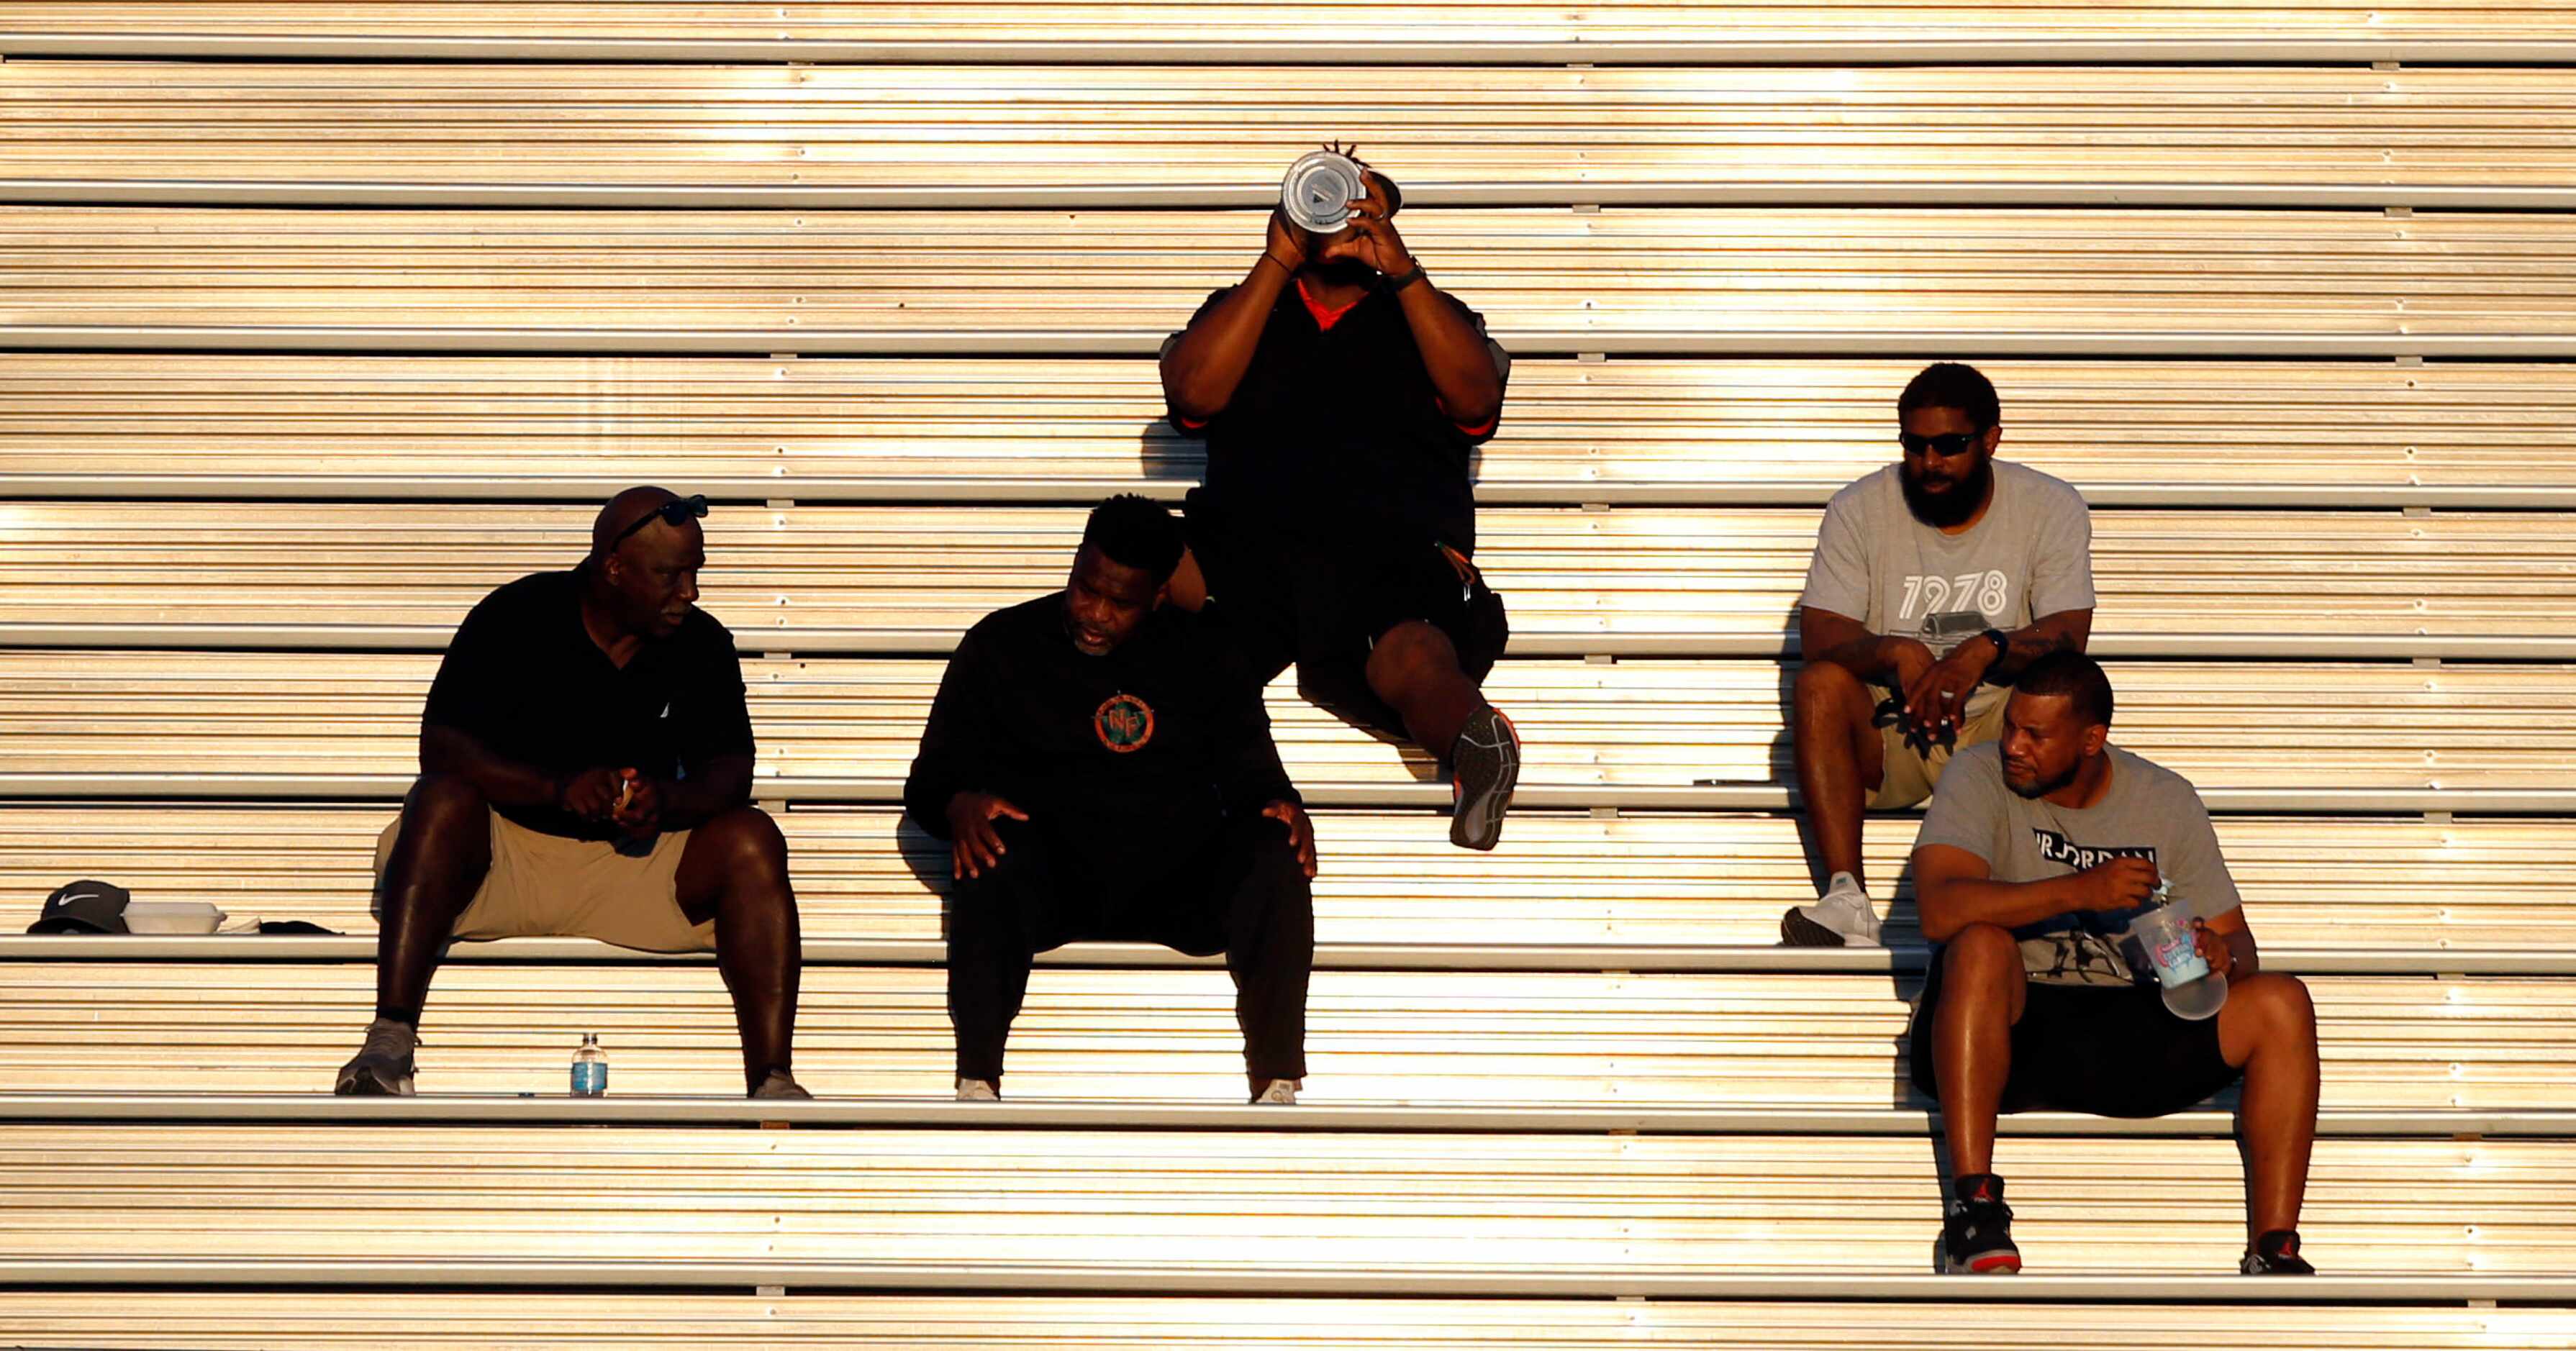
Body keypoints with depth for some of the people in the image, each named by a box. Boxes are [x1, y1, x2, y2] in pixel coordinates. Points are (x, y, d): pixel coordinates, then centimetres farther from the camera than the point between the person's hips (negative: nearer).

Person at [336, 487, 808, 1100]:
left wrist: (667, 799, -27)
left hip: (638, 862, 2)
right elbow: (440, 746, -15)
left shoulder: (702, 644, 2)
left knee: (753, 842, -22)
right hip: (505, 854, -2)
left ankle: (772, 1082, -27)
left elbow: (731, 768, -3)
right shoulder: (516, 618, -8)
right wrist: (557, 787, -30)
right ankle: (388, 1044, -37)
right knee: (443, 799, -32)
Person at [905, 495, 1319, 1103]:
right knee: (996, 851, -36)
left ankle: (1277, 1084, -28)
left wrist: (1279, 803, -9)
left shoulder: (1202, 651, 17)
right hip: (1048, 882, -1)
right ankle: (977, 1083, -38)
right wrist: (959, 802, -14)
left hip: (1178, 879, 2)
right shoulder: (1002, 643, 13)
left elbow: (1247, 768, 16)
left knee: (1275, 857, -28)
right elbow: (933, 774, 11)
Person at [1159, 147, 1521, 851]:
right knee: (1154, 573, -38)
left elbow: (1475, 398, 5)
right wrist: (1278, 262, 6)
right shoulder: (1243, 308, 30)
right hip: (1245, 547, 1)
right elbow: (1194, 392, 7)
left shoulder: (1427, 314, 29)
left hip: (1394, 552, 0)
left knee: (1413, 663, -39)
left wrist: (1403, 271, 0)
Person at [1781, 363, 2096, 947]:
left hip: (1999, 725, 0)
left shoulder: (2051, 509, -2)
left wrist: (1988, 649, -32)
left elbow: (2068, 637, -12)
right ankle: (1847, 901, -38)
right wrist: (1896, 652, -30)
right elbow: (1820, 640, -10)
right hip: (1887, 731, 0)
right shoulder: (1859, 510, -2)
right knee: (1819, 684, -30)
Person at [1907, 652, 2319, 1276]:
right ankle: (1973, 1205, -34)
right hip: (2009, 1027, -3)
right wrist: (2081, 890, -30)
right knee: (1980, 947, -35)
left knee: (2281, 1003, -17)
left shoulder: (2165, 799, 7)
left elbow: (2234, 937, 8)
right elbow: (1941, 909, -22)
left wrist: (2224, 957, -18)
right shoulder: (1981, 777, -4)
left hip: (2129, 1031, 3)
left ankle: (2274, 1250, -22)